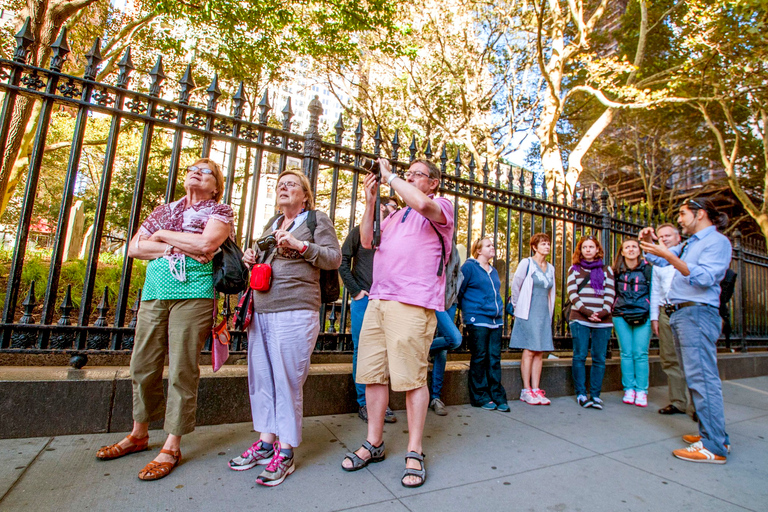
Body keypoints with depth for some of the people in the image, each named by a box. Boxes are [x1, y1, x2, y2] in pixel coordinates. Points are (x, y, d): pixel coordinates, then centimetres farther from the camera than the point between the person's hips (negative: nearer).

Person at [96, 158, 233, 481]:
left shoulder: (219, 211, 6)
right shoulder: (164, 210, 20)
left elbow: (206, 243, -13)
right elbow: (135, 248, 11)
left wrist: (163, 235, 0)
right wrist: (178, 248, -5)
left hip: (193, 294, -5)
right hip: (154, 293, 6)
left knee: (182, 370, -2)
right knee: (142, 366, 11)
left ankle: (172, 447, 10)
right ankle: (138, 435, 30)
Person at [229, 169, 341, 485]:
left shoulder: (317, 220, 3)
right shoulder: (272, 224, 23)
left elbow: (334, 259, -5)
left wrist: (300, 245, -17)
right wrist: (251, 257, 10)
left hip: (295, 312, -7)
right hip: (261, 311, 7)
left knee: (287, 380, -2)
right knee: (261, 378, 10)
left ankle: (285, 452, 12)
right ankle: (266, 441, 25)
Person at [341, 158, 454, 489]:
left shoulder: (442, 207, 7)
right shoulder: (396, 215, 28)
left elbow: (423, 203, -18)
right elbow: (367, 241, 18)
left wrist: (389, 176, -4)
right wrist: (370, 200, 10)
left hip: (412, 305, -7)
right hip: (377, 301, 7)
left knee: (412, 378, -4)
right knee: (373, 374, 9)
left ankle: (414, 452, 12)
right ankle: (374, 443, 24)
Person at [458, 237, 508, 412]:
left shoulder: (493, 271, 18)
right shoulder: (469, 267, -5)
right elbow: (459, 291, -3)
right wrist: (466, 310, 6)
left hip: (496, 321, 7)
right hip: (477, 320, -7)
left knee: (494, 359, 8)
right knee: (479, 358, 1)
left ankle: (497, 396, 16)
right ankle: (480, 397, 12)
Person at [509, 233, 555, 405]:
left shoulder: (550, 268, 14)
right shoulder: (527, 263, -4)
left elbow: (550, 292, 20)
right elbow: (515, 286, -1)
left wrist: (549, 312, 15)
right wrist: (518, 307, 4)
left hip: (544, 314, 6)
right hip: (528, 314, -5)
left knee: (539, 352, 5)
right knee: (529, 351, -4)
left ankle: (536, 389, 11)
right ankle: (526, 390, 4)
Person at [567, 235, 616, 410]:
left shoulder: (606, 269, 15)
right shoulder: (574, 269, 11)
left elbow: (610, 293, 6)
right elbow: (572, 293, 1)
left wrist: (604, 312, -10)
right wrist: (586, 312, -11)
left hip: (603, 321, 1)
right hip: (579, 319, -1)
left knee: (599, 358, 1)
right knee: (580, 356, -1)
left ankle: (595, 395, 10)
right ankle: (581, 394, 7)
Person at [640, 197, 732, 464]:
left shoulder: (717, 241, -6)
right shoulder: (690, 243, 22)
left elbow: (703, 277, -20)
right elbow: (658, 260, 28)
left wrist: (668, 255, -27)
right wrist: (650, 242, 10)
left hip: (697, 314, -9)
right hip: (680, 314, 10)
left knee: (702, 378, -10)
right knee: (695, 377, 13)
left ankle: (714, 447, -6)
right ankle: (712, 434, 23)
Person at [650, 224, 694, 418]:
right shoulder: (658, 262, 20)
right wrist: (654, 317, 13)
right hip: (665, 312, 4)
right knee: (670, 359, 4)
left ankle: (695, 405, 1)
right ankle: (678, 402, 12)